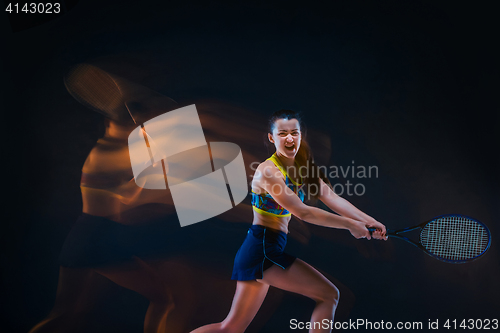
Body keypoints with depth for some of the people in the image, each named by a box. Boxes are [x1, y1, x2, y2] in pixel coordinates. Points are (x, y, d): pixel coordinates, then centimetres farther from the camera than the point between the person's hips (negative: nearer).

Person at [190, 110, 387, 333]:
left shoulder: (302, 167, 10)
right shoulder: (268, 170, -16)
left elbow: (332, 198, 3)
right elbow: (302, 212, -19)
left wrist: (368, 220, -6)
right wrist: (349, 224, -15)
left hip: (270, 248, 8)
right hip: (264, 249, -8)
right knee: (329, 295, -4)